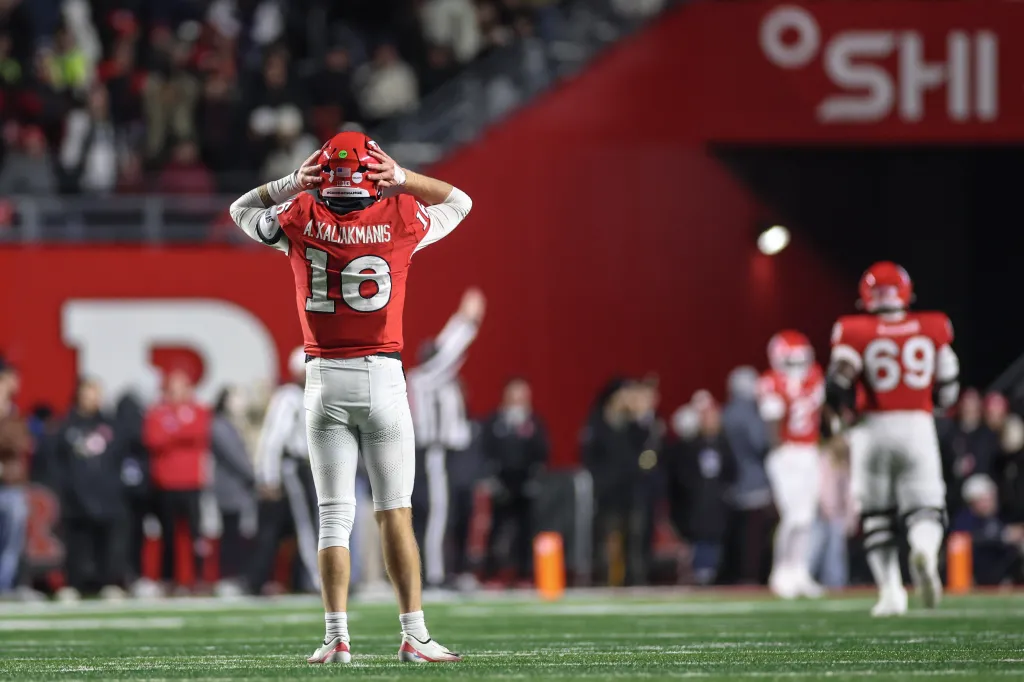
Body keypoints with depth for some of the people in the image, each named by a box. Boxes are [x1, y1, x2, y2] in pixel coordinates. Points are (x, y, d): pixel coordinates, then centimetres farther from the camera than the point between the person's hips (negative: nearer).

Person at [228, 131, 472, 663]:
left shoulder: (300, 220, 0)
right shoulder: (399, 221, -2)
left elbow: (241, 209, 21)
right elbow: (459, 203, 19)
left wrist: (292, 183, 12)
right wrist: (400, 178, 9)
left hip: (325, 381, 1)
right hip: (382, 378, -1)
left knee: (334, 517, 3)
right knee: (395, 513, 2)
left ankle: (337, 638, -3)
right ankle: (413, 635, -2)